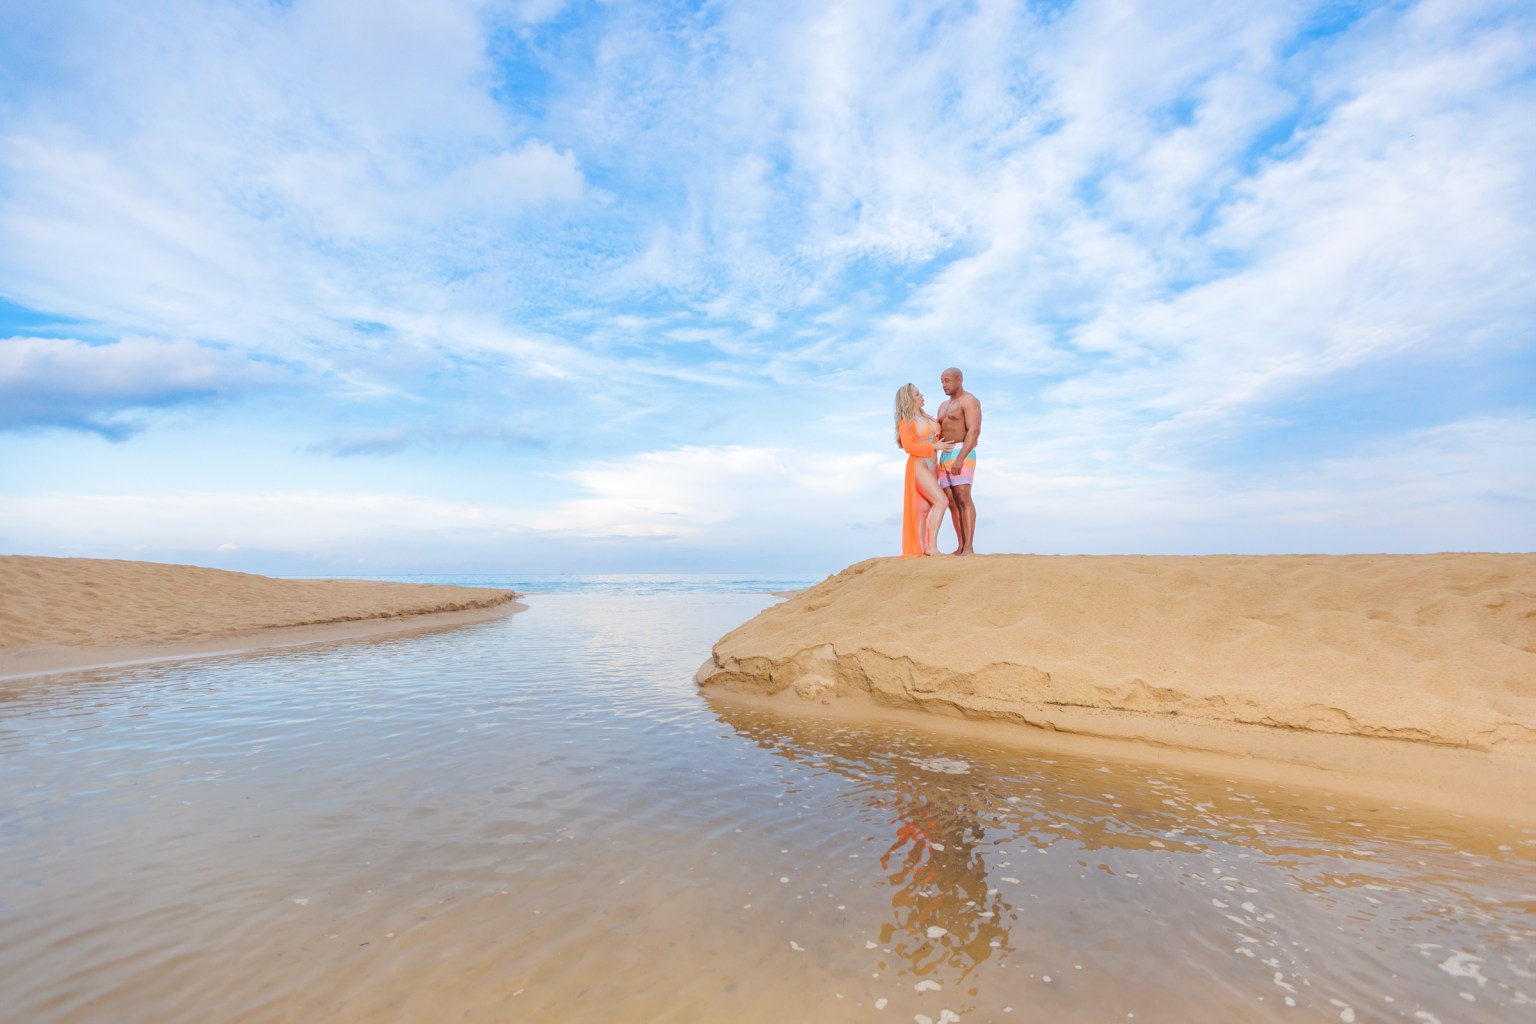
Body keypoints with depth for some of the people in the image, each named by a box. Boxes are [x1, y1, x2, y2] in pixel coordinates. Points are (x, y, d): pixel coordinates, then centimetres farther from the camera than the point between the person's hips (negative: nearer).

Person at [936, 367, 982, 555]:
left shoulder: (969, 400, -4)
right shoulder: (944, 406, 24)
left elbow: (974, 431, -16)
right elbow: (937, 435, 23)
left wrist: (960, 458, -26)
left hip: (962, 455, -8)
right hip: (945, 457, 8)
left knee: (963, 499, -17)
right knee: (952, 502, 2)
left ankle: (969, 548, -20)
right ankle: (961, 547, 3)